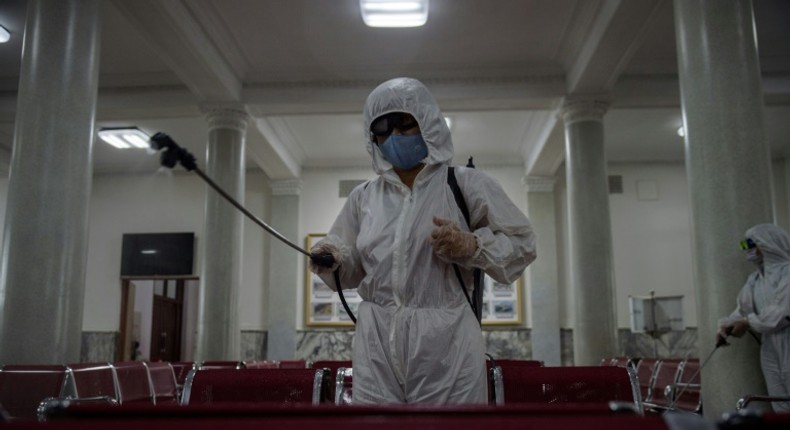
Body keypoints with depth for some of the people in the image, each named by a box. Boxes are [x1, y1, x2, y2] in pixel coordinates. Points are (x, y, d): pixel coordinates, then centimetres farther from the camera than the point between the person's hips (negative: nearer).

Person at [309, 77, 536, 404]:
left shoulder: (466, 185, 2)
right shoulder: (363, 197, 12)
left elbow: (521, 243, 4)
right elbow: (353, 267, 18)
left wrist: (471, 245, -13)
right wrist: (332, 257, -4)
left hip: (446, 344, -2)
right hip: (377, 344, 3)